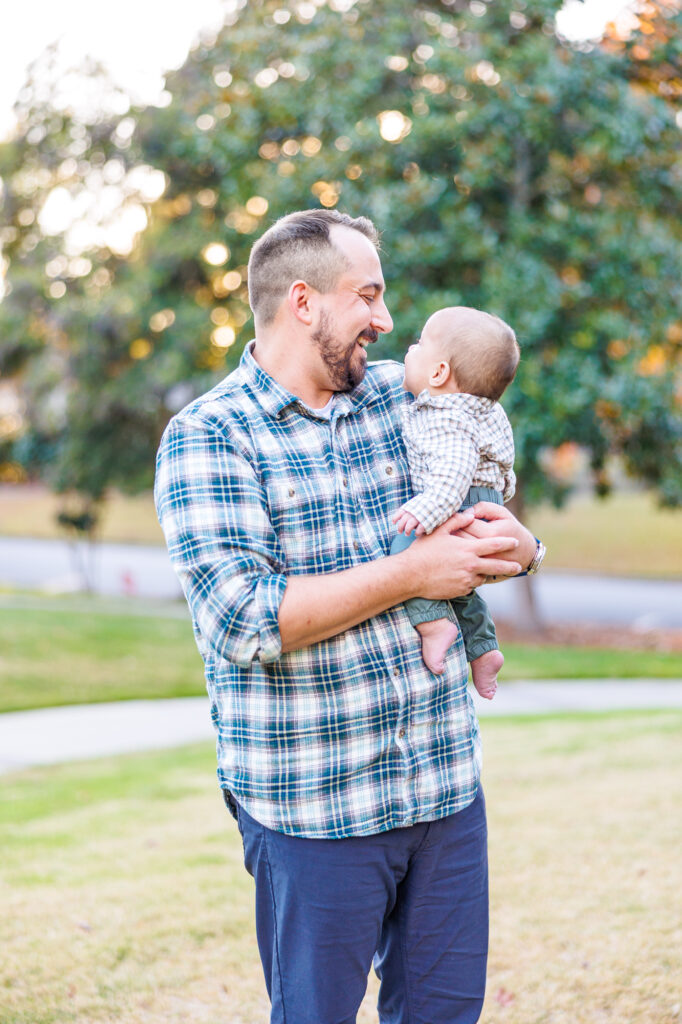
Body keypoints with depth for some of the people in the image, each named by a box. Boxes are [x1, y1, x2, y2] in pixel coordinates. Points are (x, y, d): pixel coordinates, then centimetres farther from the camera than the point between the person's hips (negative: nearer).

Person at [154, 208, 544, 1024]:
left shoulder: (402, 397, 10)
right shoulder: (206, 436, -8)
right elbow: (244, 620, -20)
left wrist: (510, 544, -4)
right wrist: (412, 573, -16)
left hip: (447, 782, 5)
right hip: (314, 806, -5)